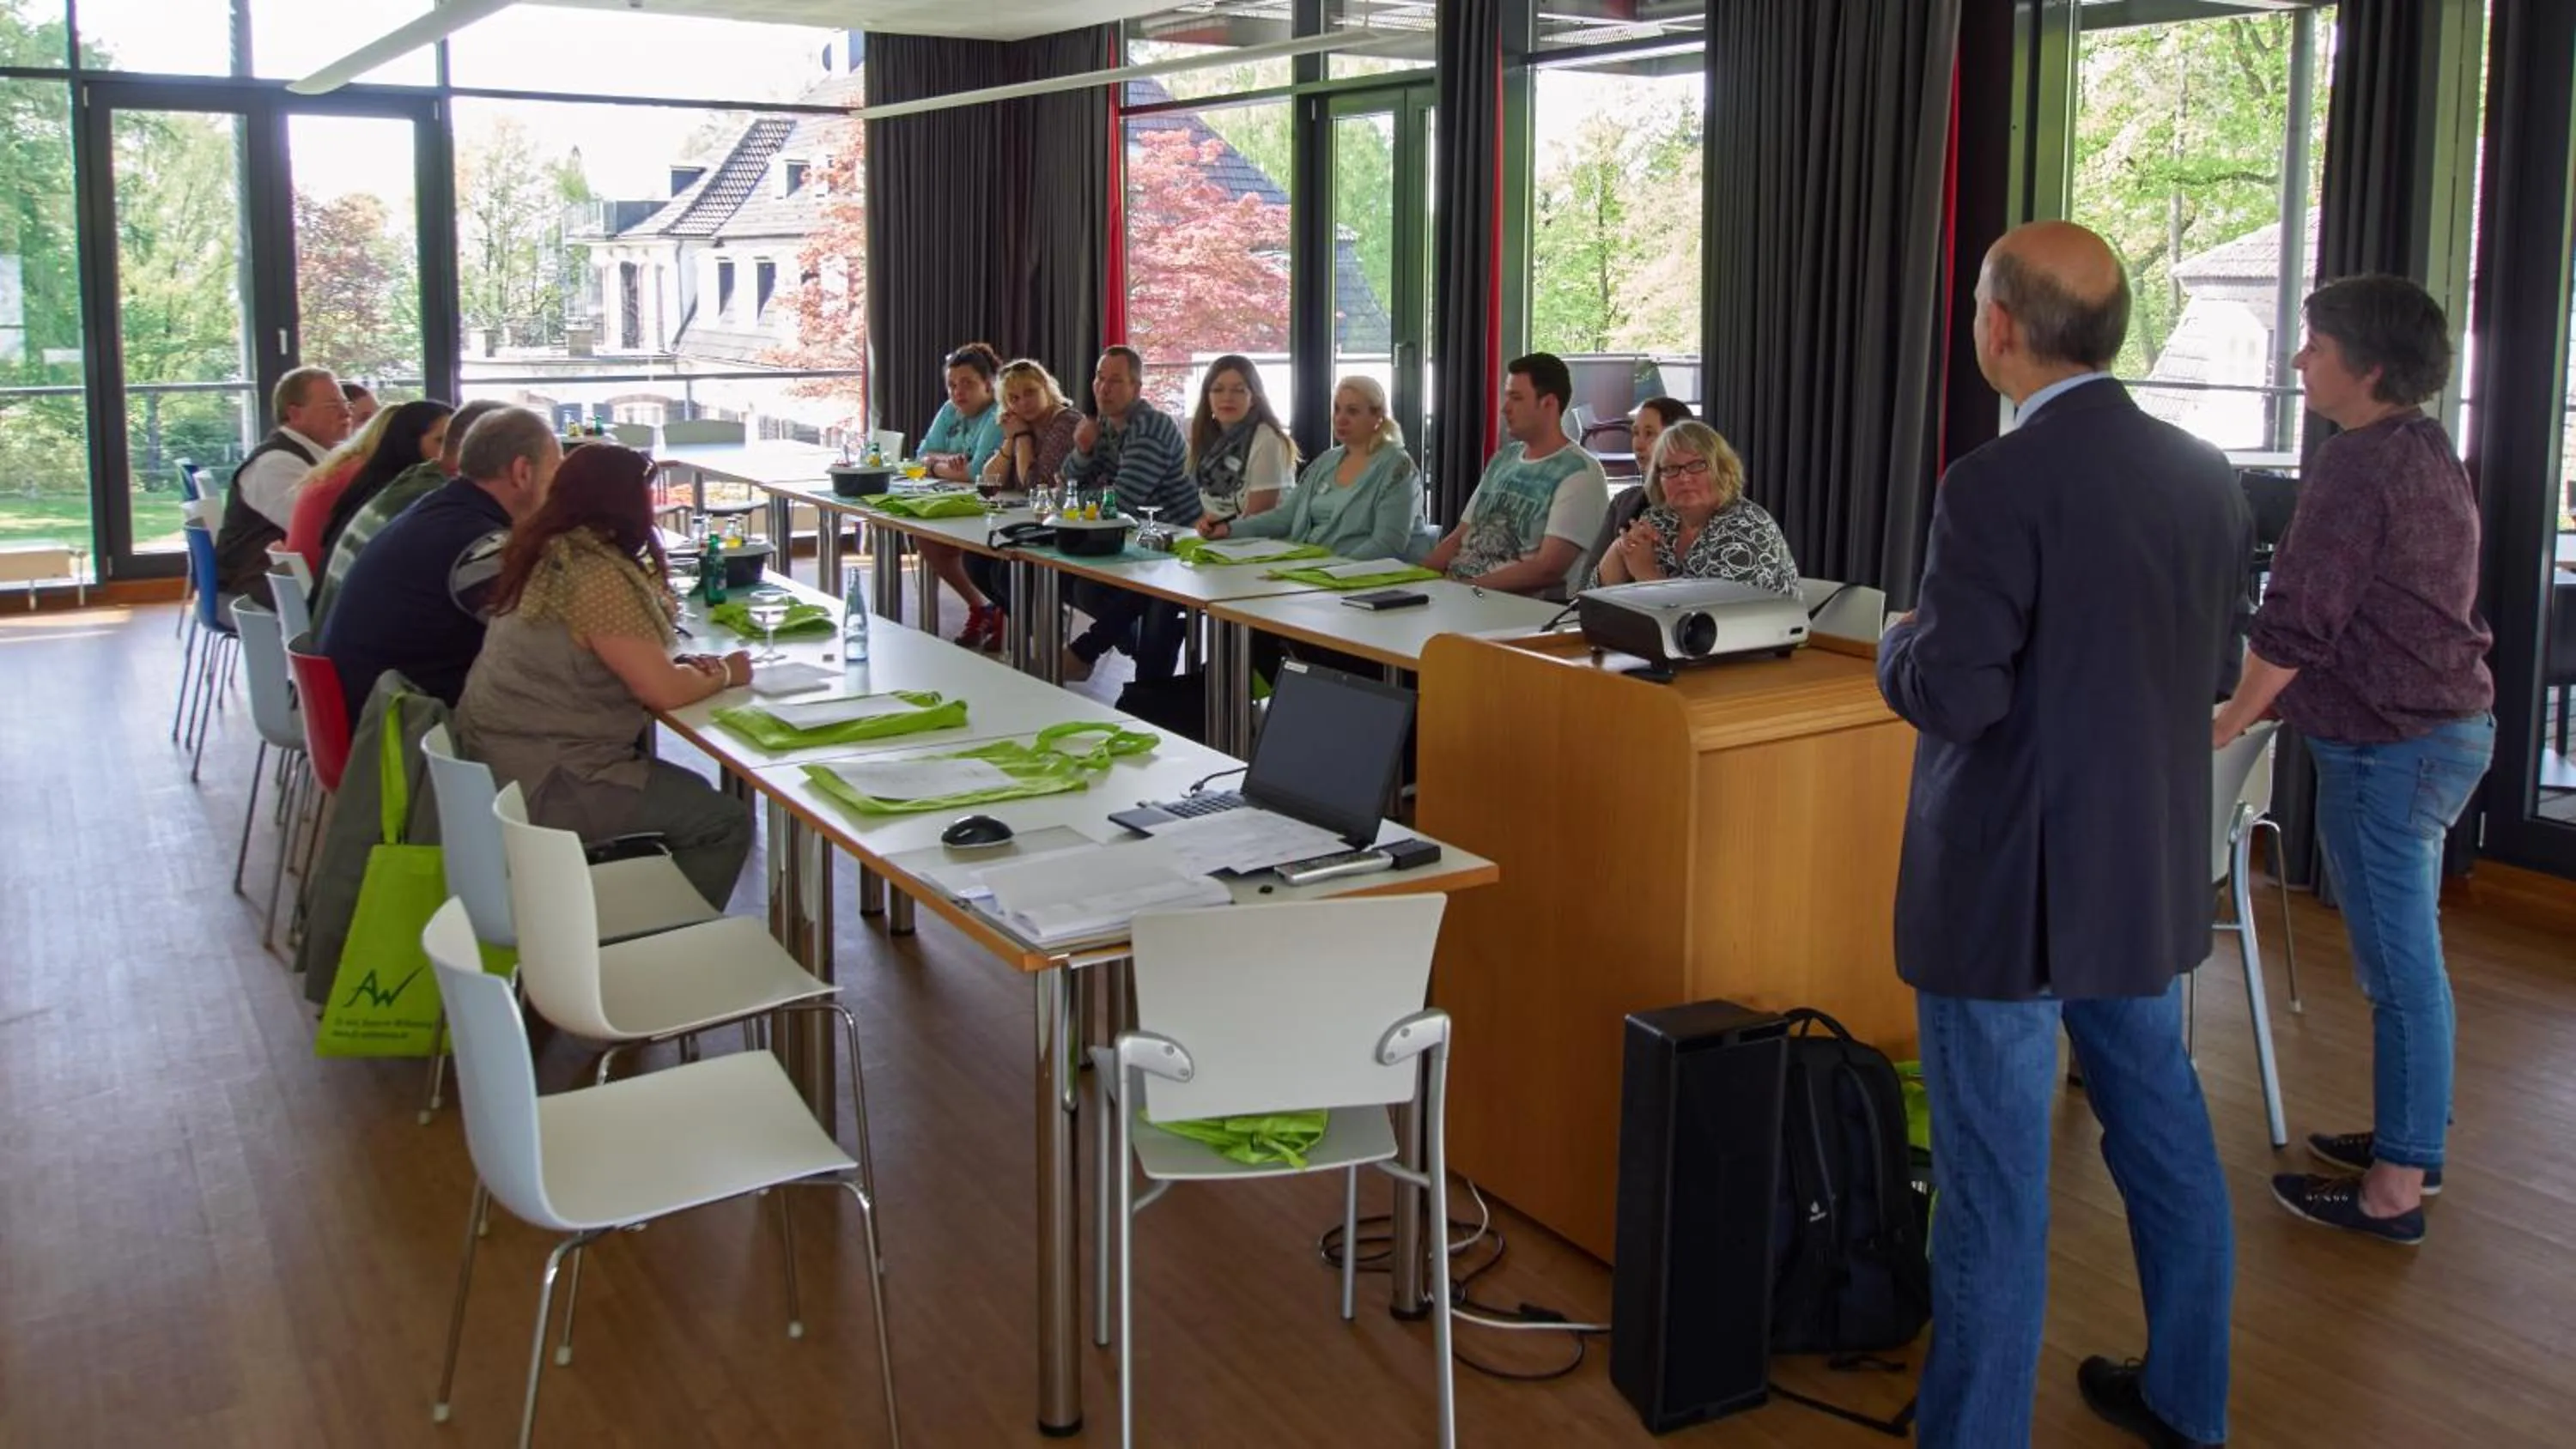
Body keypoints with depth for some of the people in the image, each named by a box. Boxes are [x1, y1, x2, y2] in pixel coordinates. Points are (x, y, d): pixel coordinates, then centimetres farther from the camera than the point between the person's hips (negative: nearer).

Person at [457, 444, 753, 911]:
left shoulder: (548, 557, 7)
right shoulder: (596, 576, -21)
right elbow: (665, 691, -20)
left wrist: (681, 664, 4)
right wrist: (725, 674, -1)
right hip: (545, 785, -10)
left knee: (691, 795, 22)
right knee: (726, 821, -3)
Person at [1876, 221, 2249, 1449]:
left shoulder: (1997, 487, -20)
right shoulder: (2206, 476, 3)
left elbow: (1951, 695, -22)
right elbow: (2216, 670, 10)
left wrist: (1901, 643, -2)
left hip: (2012, 889, -7)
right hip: (2150, 878, 8)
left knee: (1995, 1186, 3)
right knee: (2164, 1135, 21)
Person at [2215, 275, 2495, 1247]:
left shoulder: (2358, 465, -17)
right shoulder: (2429, 454, 14)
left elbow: (2299, 620, -18)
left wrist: (2232, 719, -5)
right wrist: (2284, 696, 23)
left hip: (2388, 747, -10)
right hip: (2448, 727, 10)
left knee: (2398, 964, -3)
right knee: (2407, 953, 19)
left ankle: (2395, 1187, 5)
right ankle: (2413, 1137, 31)